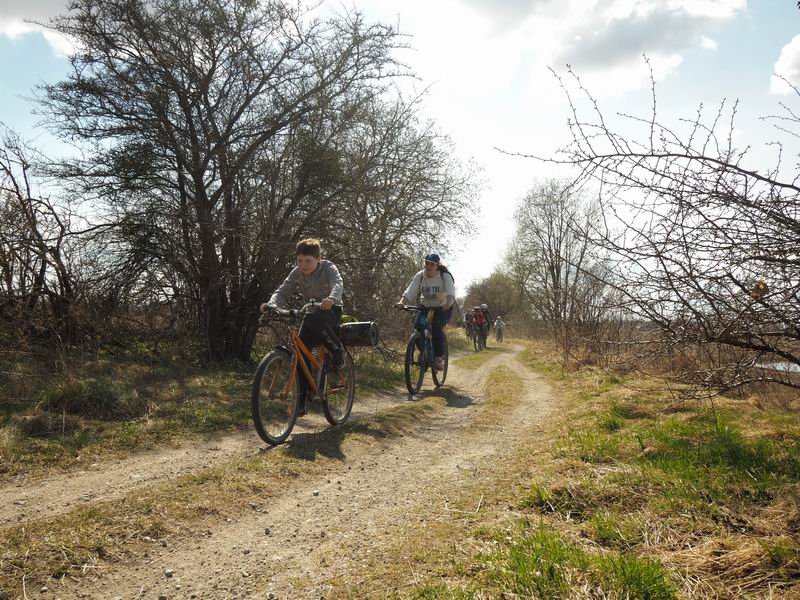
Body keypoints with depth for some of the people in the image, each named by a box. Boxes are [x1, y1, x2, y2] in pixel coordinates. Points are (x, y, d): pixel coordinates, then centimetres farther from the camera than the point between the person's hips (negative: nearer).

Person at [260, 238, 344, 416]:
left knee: (313, 319, -40)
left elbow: (338, 283, -34)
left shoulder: (328, 268, -15)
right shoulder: (296, 273, -3)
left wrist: (331, 299, -56)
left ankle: (337, 350, -16)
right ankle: (300, 403, -1)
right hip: (311, 315, 5)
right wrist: (271, 304, -32)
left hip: (331, 311, -5)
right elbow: (283, 291, -10)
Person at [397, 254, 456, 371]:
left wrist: (449, 302, -53)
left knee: (436, 327, -29)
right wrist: (402, 302, -38)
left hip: (443, 308, -3)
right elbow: (410, 291, -19)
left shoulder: (445, 276, -17)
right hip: (426, 307, 4)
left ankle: (439, 358, -17)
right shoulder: (419, 276, -9)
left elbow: (450, 292, -33)